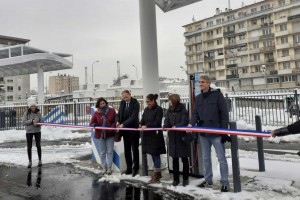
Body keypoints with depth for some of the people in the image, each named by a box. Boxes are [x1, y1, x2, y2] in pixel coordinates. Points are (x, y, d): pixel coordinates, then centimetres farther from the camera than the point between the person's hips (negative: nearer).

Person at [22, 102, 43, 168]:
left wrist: (37, 124, -23)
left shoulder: (38, 113, -4)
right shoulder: (26, 113, -6)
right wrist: (31, 121, -24)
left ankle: (40, 160, 18)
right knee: (29, 147, 5)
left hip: (37, 131, 0)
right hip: (29, 132, 0)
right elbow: (23, 122, -11)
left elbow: (41, 121, -2)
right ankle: (30, 161, 18)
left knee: (38, 146, 4)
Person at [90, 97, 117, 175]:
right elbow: (91, 123, -3)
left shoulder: (112, 111, -6)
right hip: (100, 135, 0)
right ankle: (104, 168, 22)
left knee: (110, 151, 4)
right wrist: (95, 125, -26)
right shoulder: (96, 113, -5)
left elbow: (115, 121, -5)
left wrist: (112, 128, -23)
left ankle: (109, 168, 14)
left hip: (110, 135, 0)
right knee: (102, 152, 10)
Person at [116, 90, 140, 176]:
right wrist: (118, 122, -10)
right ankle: (129, 168, 23)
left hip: (133, 130, -6)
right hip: (125, 130, 6)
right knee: (127, 150, 12)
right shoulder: (122, 103, 6)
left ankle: (135, 169, 16)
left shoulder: (135, 104, -12)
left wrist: (123, 124, -26)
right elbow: (119, 114, 10)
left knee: (135, 150, 5)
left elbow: (133, 117, -20)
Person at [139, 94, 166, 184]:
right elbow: (143, 119, 11)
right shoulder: (146, 109, 11)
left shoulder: (159, 109, -10)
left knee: (156, 154, 0)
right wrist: (140, 124, -11)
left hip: (155, 135, -7)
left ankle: (156, 176, 10)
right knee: (152, 154, 14)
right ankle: (158, 173, 28)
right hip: (148, 134, 7)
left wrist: (146, 126, -21)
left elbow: (157, 122, -15)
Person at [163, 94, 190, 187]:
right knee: (175, 159, 10)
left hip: (182, 137, -4)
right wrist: (165, 127, -20)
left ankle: (185, 179, 19)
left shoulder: (183, 110, -7)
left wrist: (176, 127, -30)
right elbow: (166, 122, 1)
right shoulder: (169, 111, 8)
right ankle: (176, 179, 21)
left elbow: (184, 123, -15)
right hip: (173, 138, 5)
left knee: (184, 159, 6)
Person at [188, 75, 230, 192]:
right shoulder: (198, 98, 10)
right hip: (203, 133, 6)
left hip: (216, 132, -5)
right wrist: (191, 124, -14)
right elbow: (195, 113, 6)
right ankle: (208, 180, 29)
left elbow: (224, 113, -8)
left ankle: (224, 182, 14)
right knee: (205, 158, 15)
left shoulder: (217, 95, -6)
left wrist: (224, 130, -12)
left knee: (221, 158, 3)